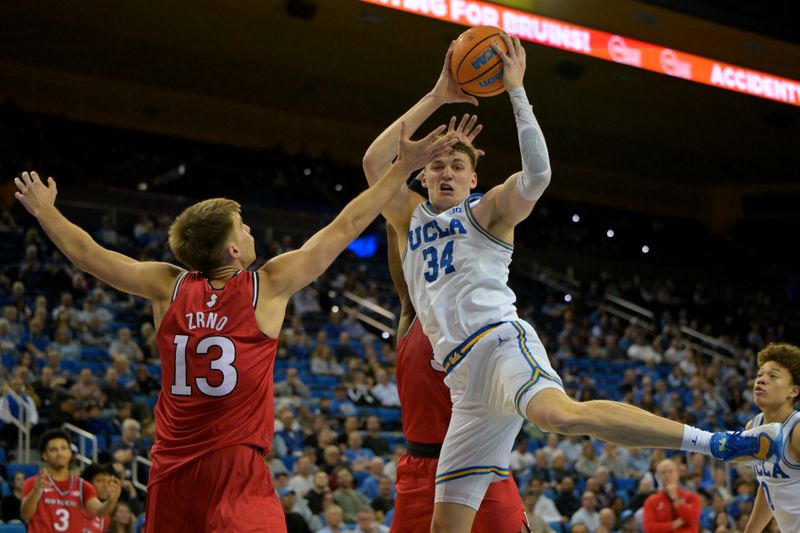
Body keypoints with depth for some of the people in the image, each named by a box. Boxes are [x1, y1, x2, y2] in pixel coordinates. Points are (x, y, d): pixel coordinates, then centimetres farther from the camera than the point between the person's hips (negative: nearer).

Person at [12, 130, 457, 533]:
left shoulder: (170, 287, 5)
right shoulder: (268, 286, -4)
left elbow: (87, 254, 15)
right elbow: (345, 228, 0)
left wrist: (45, 211, 32)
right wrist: (403, 168, 5)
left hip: (172, 465, 6)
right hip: (236, 464, -5)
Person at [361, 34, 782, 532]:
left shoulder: (486, 211, 10)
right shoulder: (410, 218, 24)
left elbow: (537, 173, -10)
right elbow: (375, 162, 9)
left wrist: (516, 90, -8)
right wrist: (437, 97, 7)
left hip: (500, 342, -6)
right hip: (464, 376, 6)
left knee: (561, 414, -39)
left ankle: (716, 442, -40)